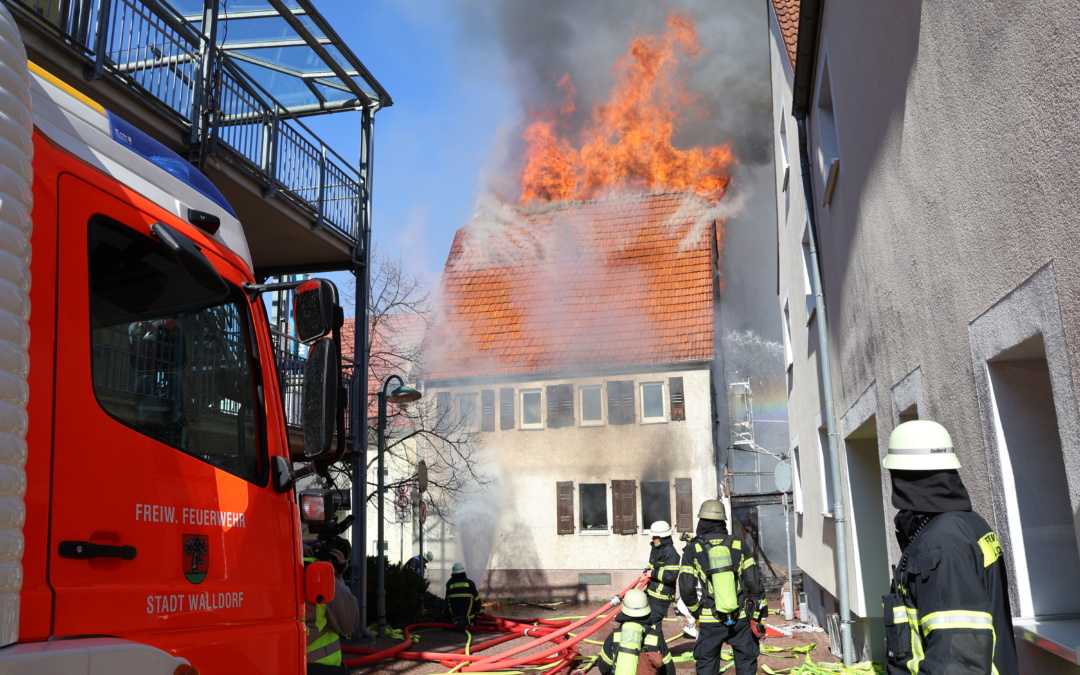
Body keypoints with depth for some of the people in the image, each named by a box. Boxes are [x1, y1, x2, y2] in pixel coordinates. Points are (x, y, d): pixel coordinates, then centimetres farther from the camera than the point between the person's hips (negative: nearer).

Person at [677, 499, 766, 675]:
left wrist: (696, 611, 10)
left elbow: (686, 589, -7)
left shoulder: (693, 550, -4)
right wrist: (758, 614, 7)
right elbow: (754, 581, -1)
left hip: (711, 621, -1)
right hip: (741, 619, 1)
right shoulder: (738, 545, 0)